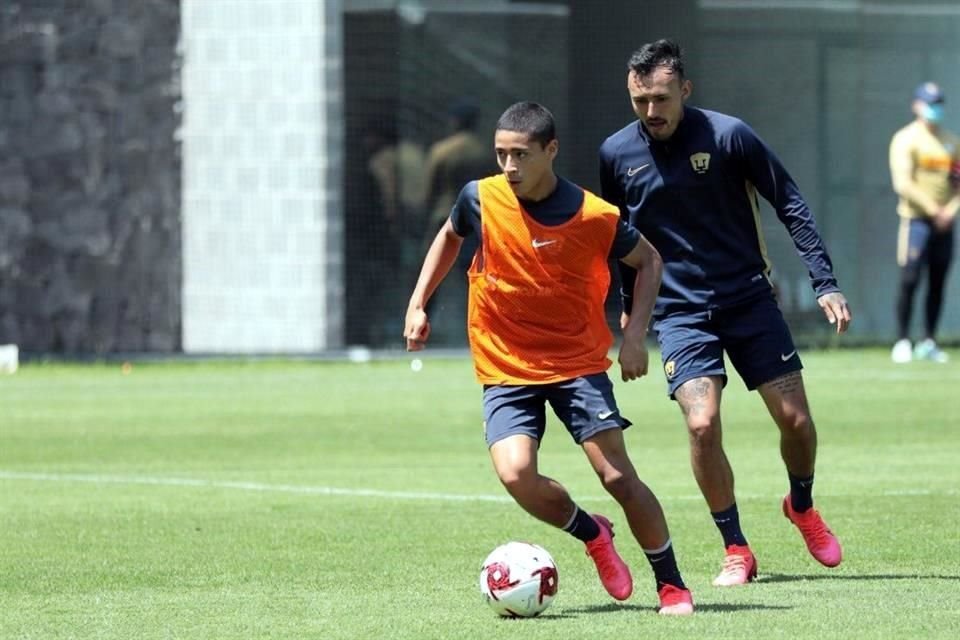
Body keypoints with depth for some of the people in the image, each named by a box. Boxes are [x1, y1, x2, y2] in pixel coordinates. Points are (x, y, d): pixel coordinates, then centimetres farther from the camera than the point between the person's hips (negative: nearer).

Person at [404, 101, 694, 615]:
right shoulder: (480, 199, -9)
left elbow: (647, 261, 4)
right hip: (505, 369, 2)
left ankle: (672, 585, 8)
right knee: (515, 474, -20)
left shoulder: (594, 216, -14)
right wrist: (418, 303, 10)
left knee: (618, 476, -11)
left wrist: (635, 336, -6)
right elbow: (450, 236, 16)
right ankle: (592, 534, 10)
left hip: (578, 364, -2)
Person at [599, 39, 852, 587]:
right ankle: (737, 550, -3)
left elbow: (790, 203, -4)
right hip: (680, 312, 0)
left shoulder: (728, 136, -11)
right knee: (702, 424, -18)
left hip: (749, 298, 0)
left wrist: (825, 282, -8)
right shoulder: (617, 154, -3)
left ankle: (802, 505, 32)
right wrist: (629, 308, 17)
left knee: (796, 420, -1)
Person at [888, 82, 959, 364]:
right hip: (916, 219, -5)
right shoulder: (906, 139, -3)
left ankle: (928, 342, 11)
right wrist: (932, 209, -16)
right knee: (910, 280, -9)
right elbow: (903, 183, -12)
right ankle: (902, 342, -5)